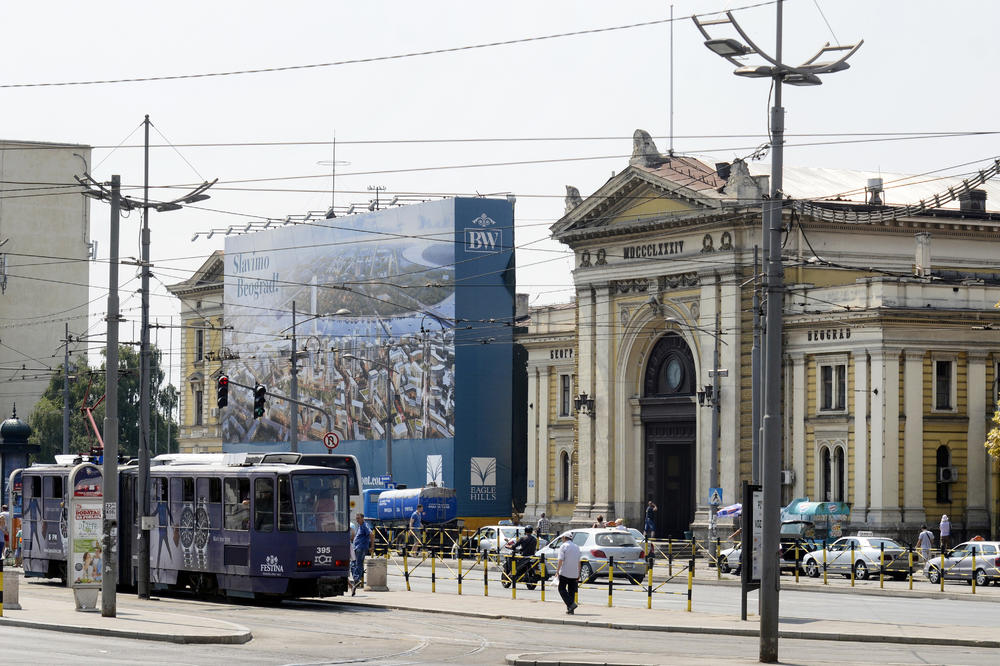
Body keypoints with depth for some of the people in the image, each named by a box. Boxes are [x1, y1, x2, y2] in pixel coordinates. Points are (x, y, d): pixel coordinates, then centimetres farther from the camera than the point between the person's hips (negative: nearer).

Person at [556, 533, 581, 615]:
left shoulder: (563, 546, -7)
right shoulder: (576, 547, 12)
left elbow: (560, 560, -14)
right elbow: (578, 562, 14)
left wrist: (557, 571, -11)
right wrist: (578, 574, 18)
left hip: (564, 573, -6)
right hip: (574, 573, 6)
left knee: (562, 589, 3)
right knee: (572, 591, 11)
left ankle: (571, 604, -14)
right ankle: (570, 609, 10)